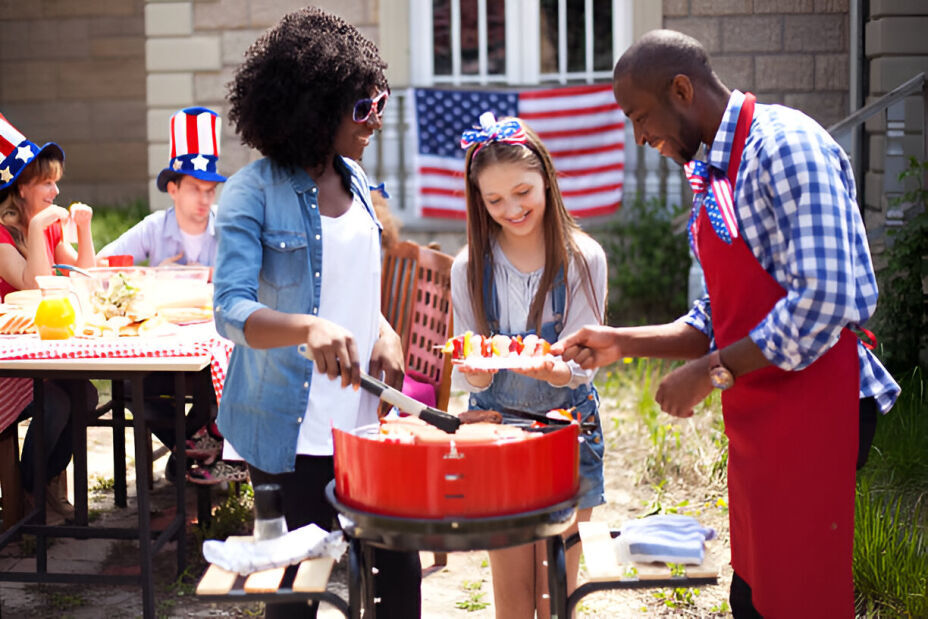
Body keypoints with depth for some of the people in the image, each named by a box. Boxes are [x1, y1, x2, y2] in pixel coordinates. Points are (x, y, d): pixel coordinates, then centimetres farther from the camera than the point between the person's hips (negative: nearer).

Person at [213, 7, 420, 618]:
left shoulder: (354, 178, 9)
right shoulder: (254, 192, -11)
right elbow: (232, 310, -21)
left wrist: (383, 329, 1)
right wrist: (311, 329, -40)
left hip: (364, 419, 6)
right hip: (291, 430, -5)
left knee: (399, 567, 5)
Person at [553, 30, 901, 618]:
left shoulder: (785, 144, -15)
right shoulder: (716, 174, 15)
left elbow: (824, 300, -24)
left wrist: (712, 371, -17)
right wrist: (622, 344, 9)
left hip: (815, 408, -9)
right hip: (759, 418, 9)